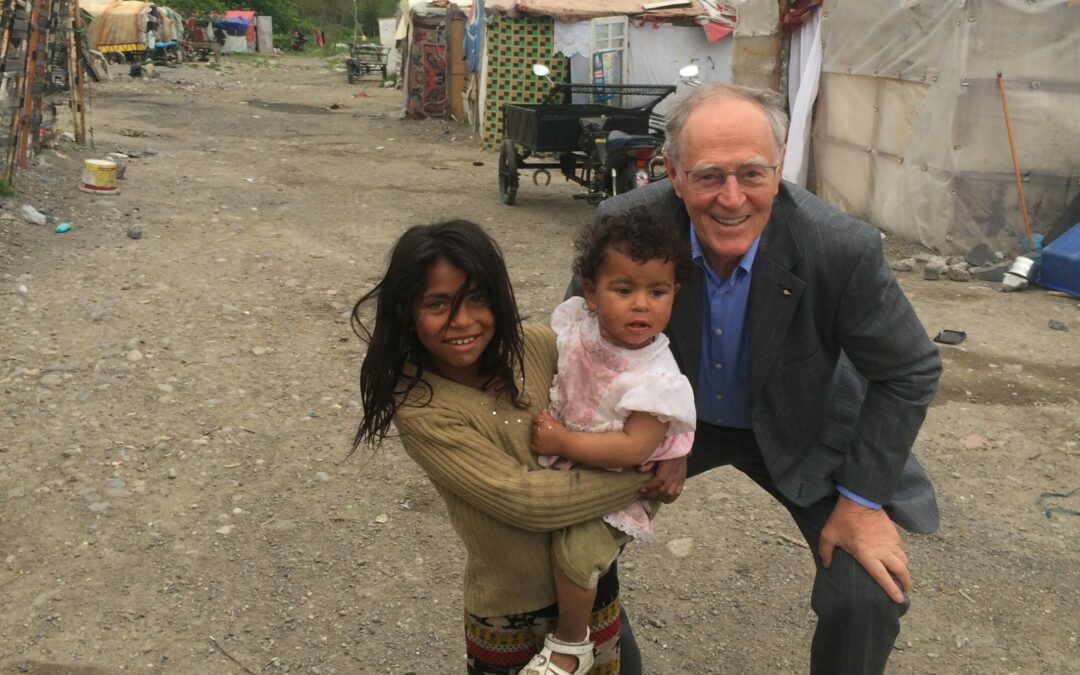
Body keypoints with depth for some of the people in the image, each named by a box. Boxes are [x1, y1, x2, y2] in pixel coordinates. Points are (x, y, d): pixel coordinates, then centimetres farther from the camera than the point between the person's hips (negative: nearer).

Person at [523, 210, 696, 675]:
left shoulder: (657, 380, -27)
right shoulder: (573, 320, -13)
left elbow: (634, 448, -31)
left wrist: (563, 441, -28)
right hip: (562, 463, 7)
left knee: (575, 548, -22)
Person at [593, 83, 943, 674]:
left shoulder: (842, 247, -31)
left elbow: (909, 372, -16)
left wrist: (862, 499, -15)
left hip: (802, 431, -1)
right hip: (669, 416, 2)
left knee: (870, 596, -14)